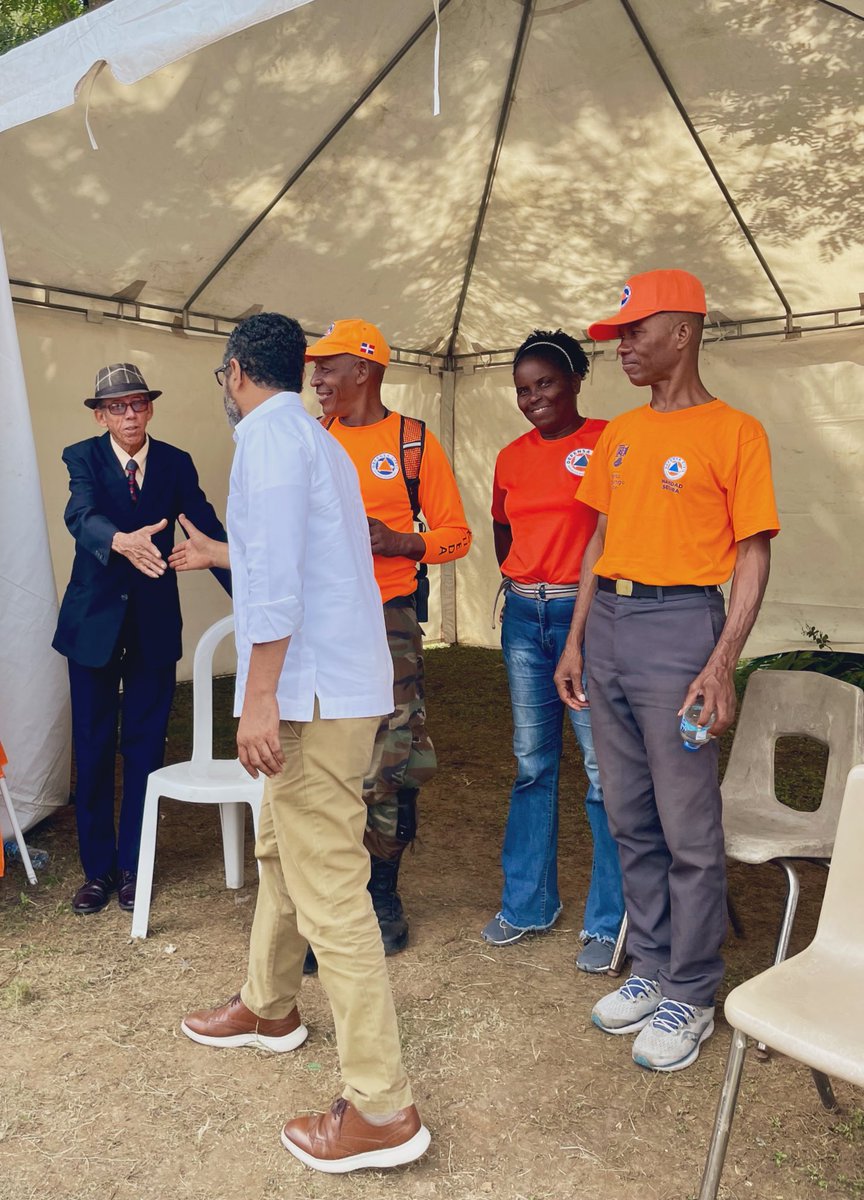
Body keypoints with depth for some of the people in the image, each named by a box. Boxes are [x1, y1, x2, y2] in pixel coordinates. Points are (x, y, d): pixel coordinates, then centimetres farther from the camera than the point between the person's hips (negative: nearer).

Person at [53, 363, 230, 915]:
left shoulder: (176, 463, 1)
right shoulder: (83, 457, -5)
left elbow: (209, 529, -2)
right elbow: (81, 514, -24)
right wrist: (121, 541, -46)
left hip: (155, 621, 1)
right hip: (96, 620, -1)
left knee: (145, 745, 7)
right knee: (93, 747, 6)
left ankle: (133, 865, 21)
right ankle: (98, 868, 21)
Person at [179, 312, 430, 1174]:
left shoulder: (268, 430, -9)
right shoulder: (317, 438, 21)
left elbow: (277, 570, -20)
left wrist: (259, 695, -20)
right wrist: (218, 553, 46)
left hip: (312, 692, -11)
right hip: (334, 684, 11)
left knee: (328, 890, -6)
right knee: (280, 849, 24)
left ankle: (381, 1109, 4)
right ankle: (268, 1006, 44)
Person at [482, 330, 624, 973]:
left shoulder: (608, 441, -5)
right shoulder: (512, 456, 11)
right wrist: (522, 583, 12)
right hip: (523, 617, 6)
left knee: (603, 768, -2)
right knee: (532, 763, 14)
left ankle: (610, 921, 14)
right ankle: (527, 902, 28)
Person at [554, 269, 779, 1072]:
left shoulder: (733, 432, -4)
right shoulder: (618, 435, 15)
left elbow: (752, 554, -8)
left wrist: (721, 663, -17)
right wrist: (575, 641, 13)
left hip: (679, 623, -6)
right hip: (607, 624, 7)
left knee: (689, 830, 1)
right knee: (630, 820, 13)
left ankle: (691, 997, 17)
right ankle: (652, 970, 29)